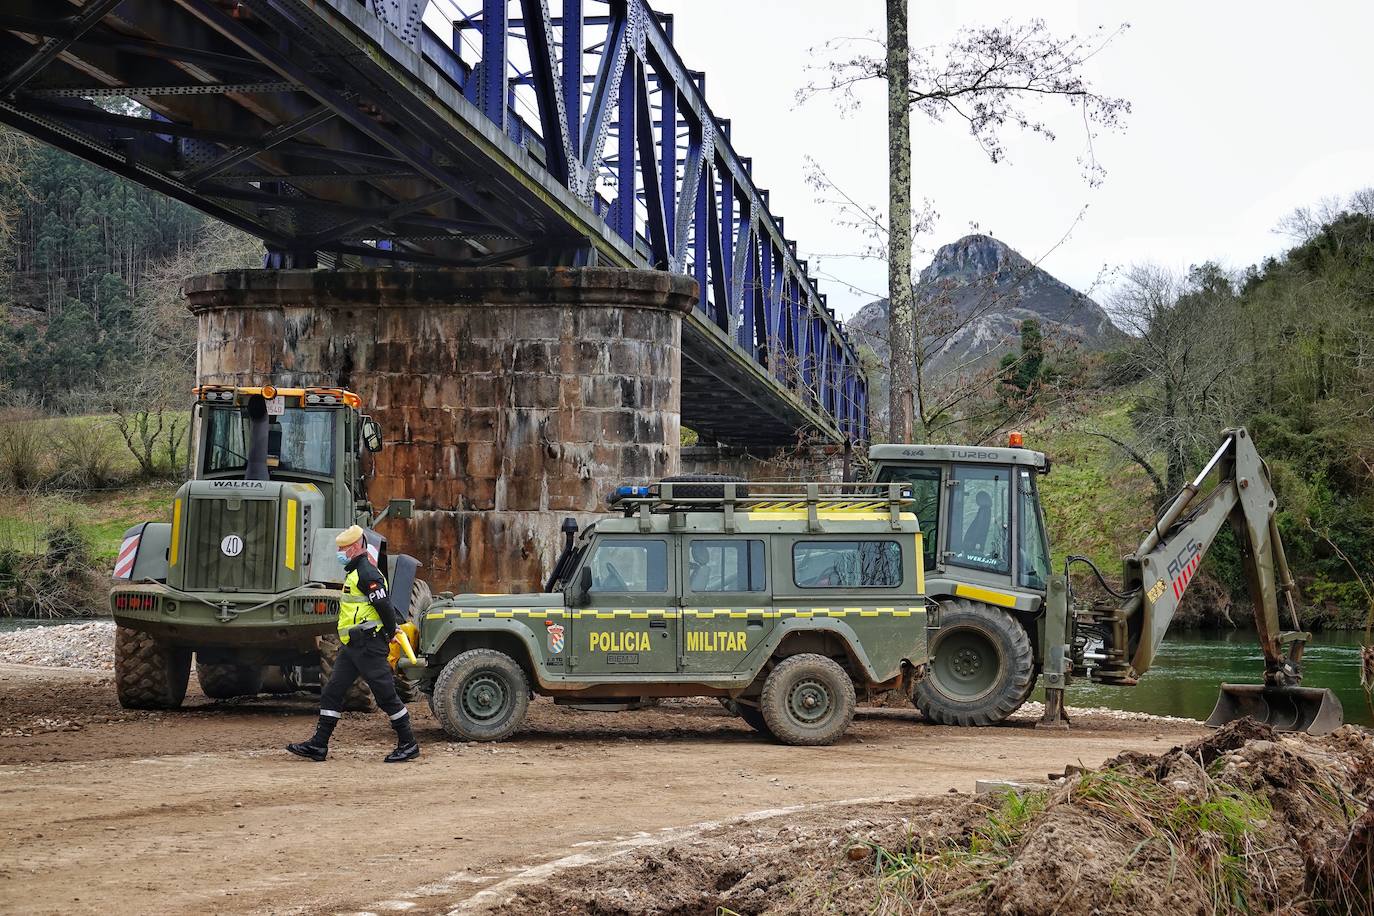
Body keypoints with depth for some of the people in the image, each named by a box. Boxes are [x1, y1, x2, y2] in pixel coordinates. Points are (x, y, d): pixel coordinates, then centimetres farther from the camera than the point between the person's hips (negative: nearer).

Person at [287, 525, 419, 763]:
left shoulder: (367, 574, -16)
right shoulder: (354, 572, 18)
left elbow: (385, 606, -21)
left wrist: (390, 633, -9)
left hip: (369, 646, -11)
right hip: (352, 646, 11)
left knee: (386, 695, -3)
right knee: (331, 693, 7)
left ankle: (408, 745, 6)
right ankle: (318, 745, 9)